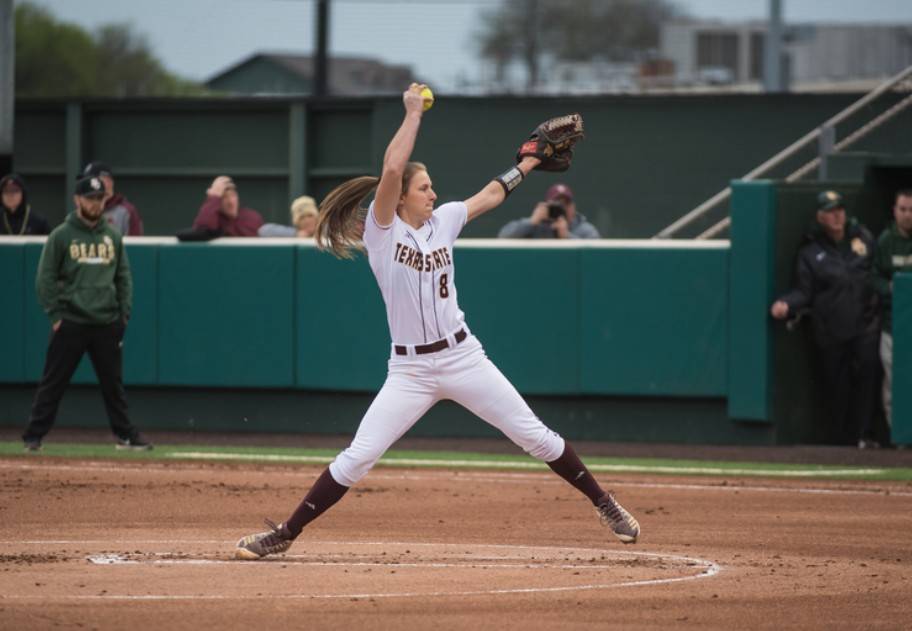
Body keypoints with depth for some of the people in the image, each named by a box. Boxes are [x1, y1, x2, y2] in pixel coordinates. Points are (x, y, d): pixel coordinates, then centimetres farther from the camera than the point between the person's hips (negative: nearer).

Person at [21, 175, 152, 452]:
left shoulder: (113, 235, 10)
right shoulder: (61, 236, -2)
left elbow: (123, 276, 14)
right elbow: (45, 278, -1)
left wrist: (124, 313, 5)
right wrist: (55, 315, -8)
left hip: (107, 324, 3)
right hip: (71, 323, -3)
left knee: (113, 382, 8)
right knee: (53, 382, -2)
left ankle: (124, 434, 15)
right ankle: (33, 436, 2)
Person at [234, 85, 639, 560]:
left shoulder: (443, 220, 7)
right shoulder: (382, 230, -7)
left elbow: (491, 195, 24)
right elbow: (391, 170, -22)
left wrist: (529, 163, 28)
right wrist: (413, 113, -16)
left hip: (463, 357, 4)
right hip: (410, 369, -4)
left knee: (535, 436, 6)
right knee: (357, 458, -9)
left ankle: (603, 504, 20)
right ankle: (285, 534, 0)